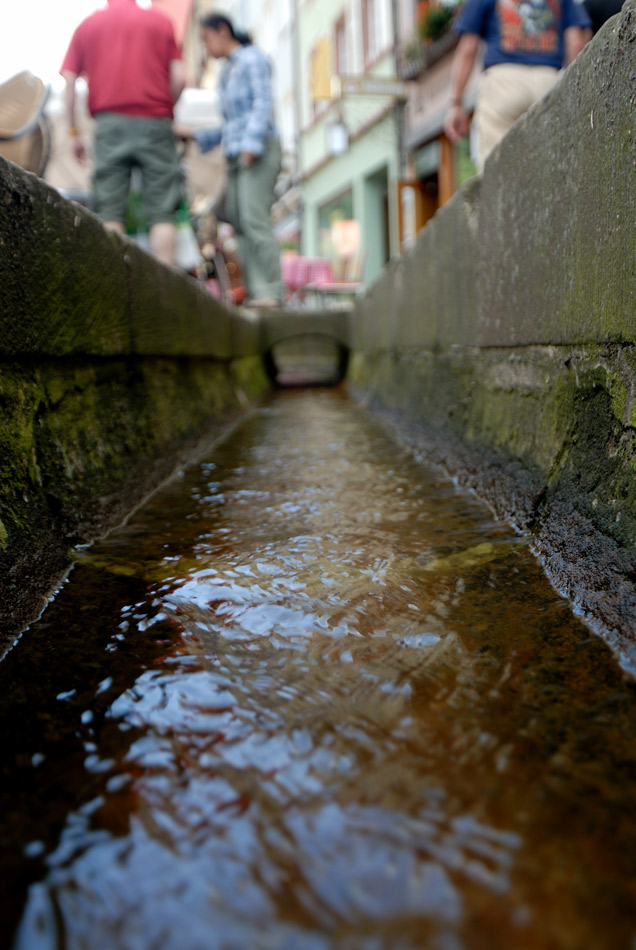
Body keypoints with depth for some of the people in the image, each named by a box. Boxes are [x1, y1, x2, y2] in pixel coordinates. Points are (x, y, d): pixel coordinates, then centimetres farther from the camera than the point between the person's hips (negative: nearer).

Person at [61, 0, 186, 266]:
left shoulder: (87, 25, 16)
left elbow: (68, 82, 8)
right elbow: (179, 77, 4)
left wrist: (74, 133, 11)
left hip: (109, 123, 1)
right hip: (154, 124, -1)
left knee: (110, 211, 0)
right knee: (162, 211, -2)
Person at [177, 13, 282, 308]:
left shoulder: (252, 58, 4)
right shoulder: (227, 72, 27)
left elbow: (264, 103, -9)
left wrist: (251, 144, -19)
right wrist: (196, 135, 21)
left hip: (259, 151, -8)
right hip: (236, 155, 8)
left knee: (254, 219, -19)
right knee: (238, 221, -3)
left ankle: (270, 291, -21)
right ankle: (254, 291, -6)